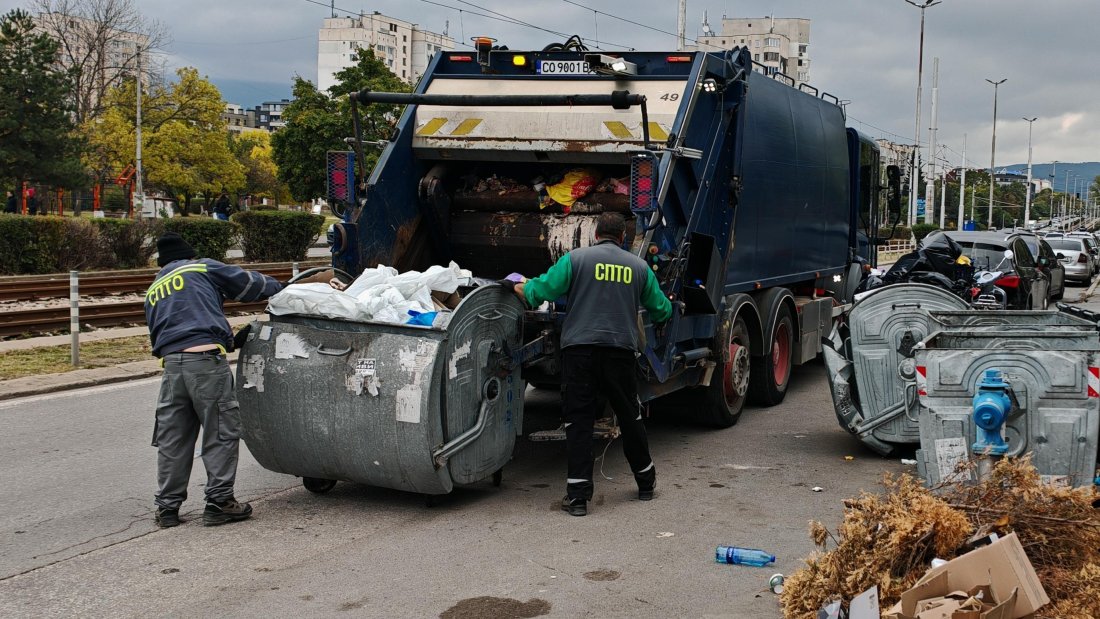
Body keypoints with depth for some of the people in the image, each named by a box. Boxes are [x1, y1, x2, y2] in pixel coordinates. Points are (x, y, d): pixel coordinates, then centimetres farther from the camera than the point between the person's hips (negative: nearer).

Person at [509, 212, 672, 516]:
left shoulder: (576, 258, 1)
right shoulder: (639, 266, 11)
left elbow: (539, 291, -3)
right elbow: (661, 310, 19)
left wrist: (520, 287, 19)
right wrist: (666, 306, 43)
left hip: (580, 348, -2)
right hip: (621, 351, 2)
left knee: (579, 420, 2)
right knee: (630, 417, 18)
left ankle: (578, 494, -2)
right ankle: (645, 482, 32)